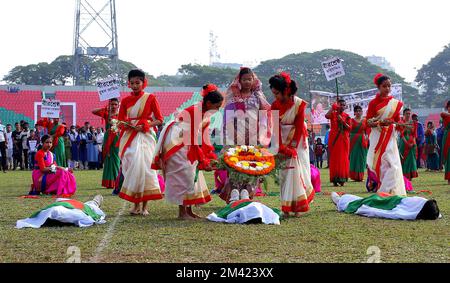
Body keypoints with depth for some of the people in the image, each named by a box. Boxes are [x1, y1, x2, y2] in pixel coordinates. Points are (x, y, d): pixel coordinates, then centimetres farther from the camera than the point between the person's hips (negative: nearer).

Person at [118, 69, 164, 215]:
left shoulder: (150, 98, 3)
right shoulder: (125, 100, 12)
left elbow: (159, 120, 2)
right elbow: (121, 122, 13)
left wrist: (144, 126, -13)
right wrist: (126, 125, -11)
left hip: (145, 136, -3)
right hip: (129, 137, 3)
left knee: (143, 167, -13)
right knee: (131, 168, -4)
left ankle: (144, 206, -11)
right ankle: (136, 205, 0)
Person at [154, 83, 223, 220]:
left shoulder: (206, 113, 3)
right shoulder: (195, 112, -25)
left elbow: (204, 138, 6)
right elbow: (194, 141, -25)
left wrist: (210, 158, 1)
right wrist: (203, 162, -21)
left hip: (184, 145, 10)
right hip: (175, 143, -10)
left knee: (192, 175, 9)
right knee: (184, 175, -10)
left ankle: (189, 211, 14)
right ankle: (182, 212, -5)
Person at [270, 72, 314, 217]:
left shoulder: (299, 104, -15)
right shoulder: (275, 105, -6)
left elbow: (299, 127, -13)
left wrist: (293, 147, -15)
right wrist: (281, 148, -16)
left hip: (298, 139, -2)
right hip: (283, 139, 2)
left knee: (297, 168, -5)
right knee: (284, 170, -2)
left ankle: (297, 205, 3)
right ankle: (286, 207, 1)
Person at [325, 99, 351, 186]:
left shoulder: (346, 116, 9)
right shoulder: (333, 114, 3)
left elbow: (349, 128, 0)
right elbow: (327, 116, -19)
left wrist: (342, 121, -11)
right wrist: (332, 107, -16)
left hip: (344, 139, 2)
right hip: (334, 138, -2)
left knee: (343, 158, 0)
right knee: (334, 158, -3)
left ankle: (342, 179, 3)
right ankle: (335, 180, -2)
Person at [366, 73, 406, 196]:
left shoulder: (395, 103, 10)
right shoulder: (373, 103, 0)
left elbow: (398, 120, 15)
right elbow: (368, 122, -5)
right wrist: (381, 122, -23)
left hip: (390, 137, 3)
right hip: (378, 138, -3)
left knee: (393, 164, -8)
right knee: (382, 166, -6)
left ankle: (391, 192, -4)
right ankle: (383, 193, 1)